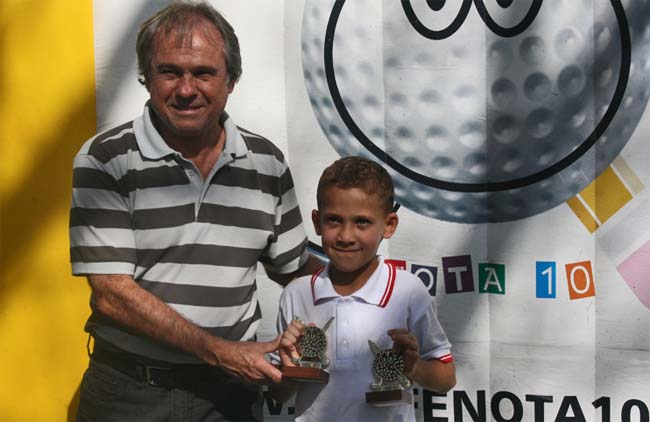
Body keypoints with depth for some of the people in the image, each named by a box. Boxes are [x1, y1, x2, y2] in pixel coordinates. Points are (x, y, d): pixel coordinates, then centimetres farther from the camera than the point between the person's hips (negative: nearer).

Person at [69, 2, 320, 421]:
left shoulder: (267, 162, 2)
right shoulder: (104, 160, -11)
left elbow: (294, 267, 11)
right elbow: (112, 295, -15)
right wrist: (217, 350, -18)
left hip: (231, 387, 3)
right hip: (128, 387, -3)